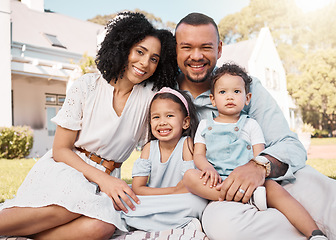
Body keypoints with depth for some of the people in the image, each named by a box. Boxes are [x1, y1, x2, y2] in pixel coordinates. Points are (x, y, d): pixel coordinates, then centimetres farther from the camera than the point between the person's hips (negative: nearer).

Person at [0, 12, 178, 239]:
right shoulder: (87, 86, -5)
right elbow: (60, 149, -5)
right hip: (64, 169, -2)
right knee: (78, 199, -37)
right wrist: (102, 179, -19)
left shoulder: (150, 94, 1)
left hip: (106, 179, 3)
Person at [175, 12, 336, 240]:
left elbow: (291, 145, -7)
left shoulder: (247, 87, 0)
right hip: (217, 198, 2)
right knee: (221, 220, -34)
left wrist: (260, 165, -31)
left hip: (263, 182, -1)